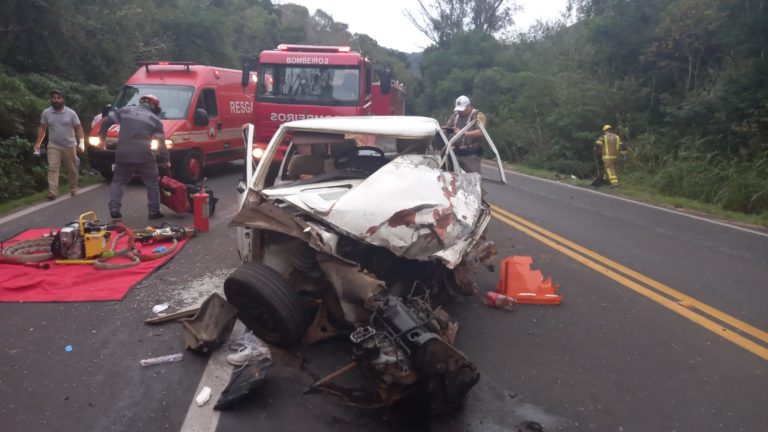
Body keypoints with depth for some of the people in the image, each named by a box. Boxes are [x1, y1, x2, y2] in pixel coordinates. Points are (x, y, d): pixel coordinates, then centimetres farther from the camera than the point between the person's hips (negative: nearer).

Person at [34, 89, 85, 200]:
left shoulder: (71, 113, -5)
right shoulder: (46, 113, 0)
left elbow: (79, 128, -5)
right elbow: (42, 128, 8)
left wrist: (81, 142, -17)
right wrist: (38, 143, 2)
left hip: (70, 146, 0)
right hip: (54, 146, 1)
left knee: (72, 169, 11)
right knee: (52, 168, -12)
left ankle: (73, 188, 30)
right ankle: (52, 192, -19)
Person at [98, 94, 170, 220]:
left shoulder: (125, 110, 13)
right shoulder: (155, 120, 6)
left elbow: (106, 122, 12)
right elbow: (161, 143, 3)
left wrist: (102, 139, 24)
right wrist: (166, 160, 11)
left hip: (123, 154, 3)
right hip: (143, 156, -3)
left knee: (118, 181, 18)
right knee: (152, 183, 11)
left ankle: (114, 210, 8)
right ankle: (154, 212, 11)